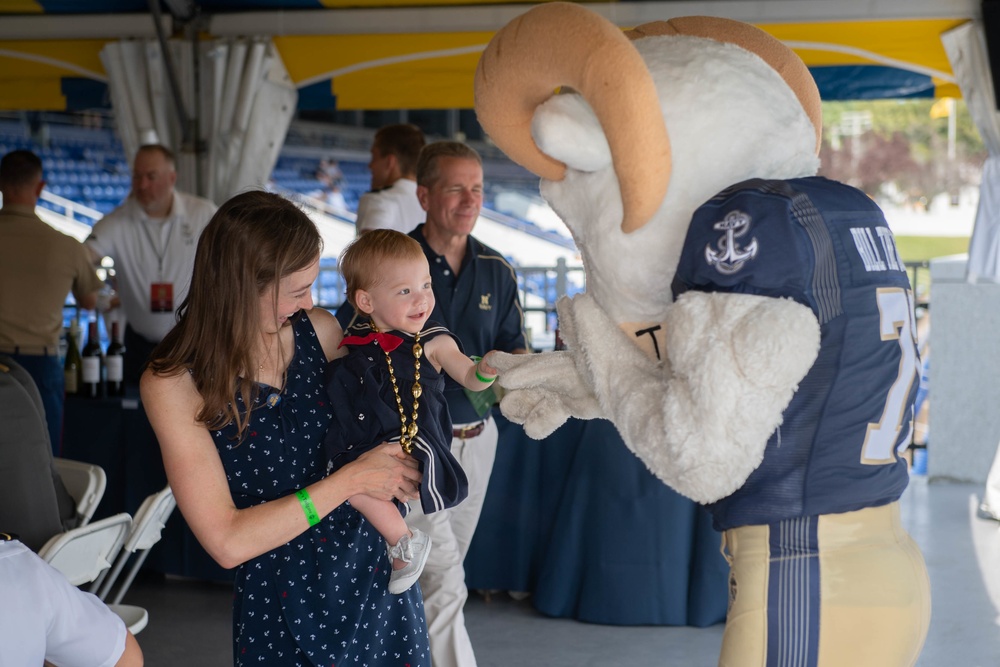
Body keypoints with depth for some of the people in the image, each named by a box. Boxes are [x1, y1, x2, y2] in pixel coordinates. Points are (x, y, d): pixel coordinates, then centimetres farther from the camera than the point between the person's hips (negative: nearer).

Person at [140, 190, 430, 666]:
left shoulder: (319, 331, -4)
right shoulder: (174, 385, -16)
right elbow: (227, 542, -20)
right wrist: (349, 481, -21)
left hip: (377, 573, 4)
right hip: (278, 604, -4)